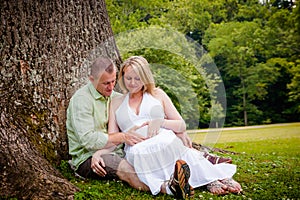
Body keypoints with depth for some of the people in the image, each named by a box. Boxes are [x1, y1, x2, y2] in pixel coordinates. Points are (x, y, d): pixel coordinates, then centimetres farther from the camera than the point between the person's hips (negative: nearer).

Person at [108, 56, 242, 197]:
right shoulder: (116, 102, 23)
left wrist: (160, 122, -4)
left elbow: (182, 126, 16)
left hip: (169, 146, 0)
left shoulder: (157, 94, 20)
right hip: (137, 152, 0)